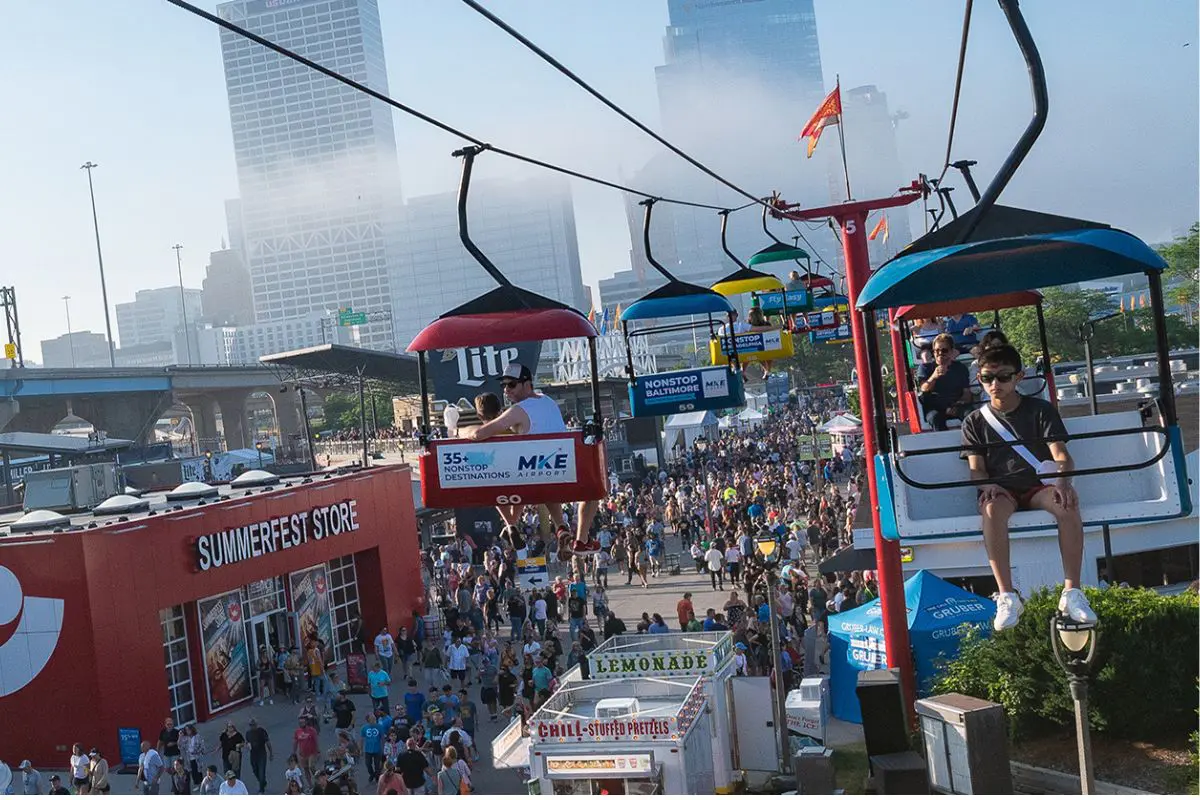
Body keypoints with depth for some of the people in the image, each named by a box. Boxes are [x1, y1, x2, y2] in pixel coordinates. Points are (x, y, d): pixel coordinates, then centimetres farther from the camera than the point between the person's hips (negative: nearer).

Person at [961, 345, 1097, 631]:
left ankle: (1071, 592, -30)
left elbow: (1061, 455, -3)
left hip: (1039, 484, 0)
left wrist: (1063, 481, -26)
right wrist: (988, 486, -21)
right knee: (992, 510, -37)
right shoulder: (975, 421, 11)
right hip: (1000, 489, 0)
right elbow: (976, 468, 3)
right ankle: (1007, 596, -36)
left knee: (1068, 505, -34)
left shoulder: (1040, 410, 8)